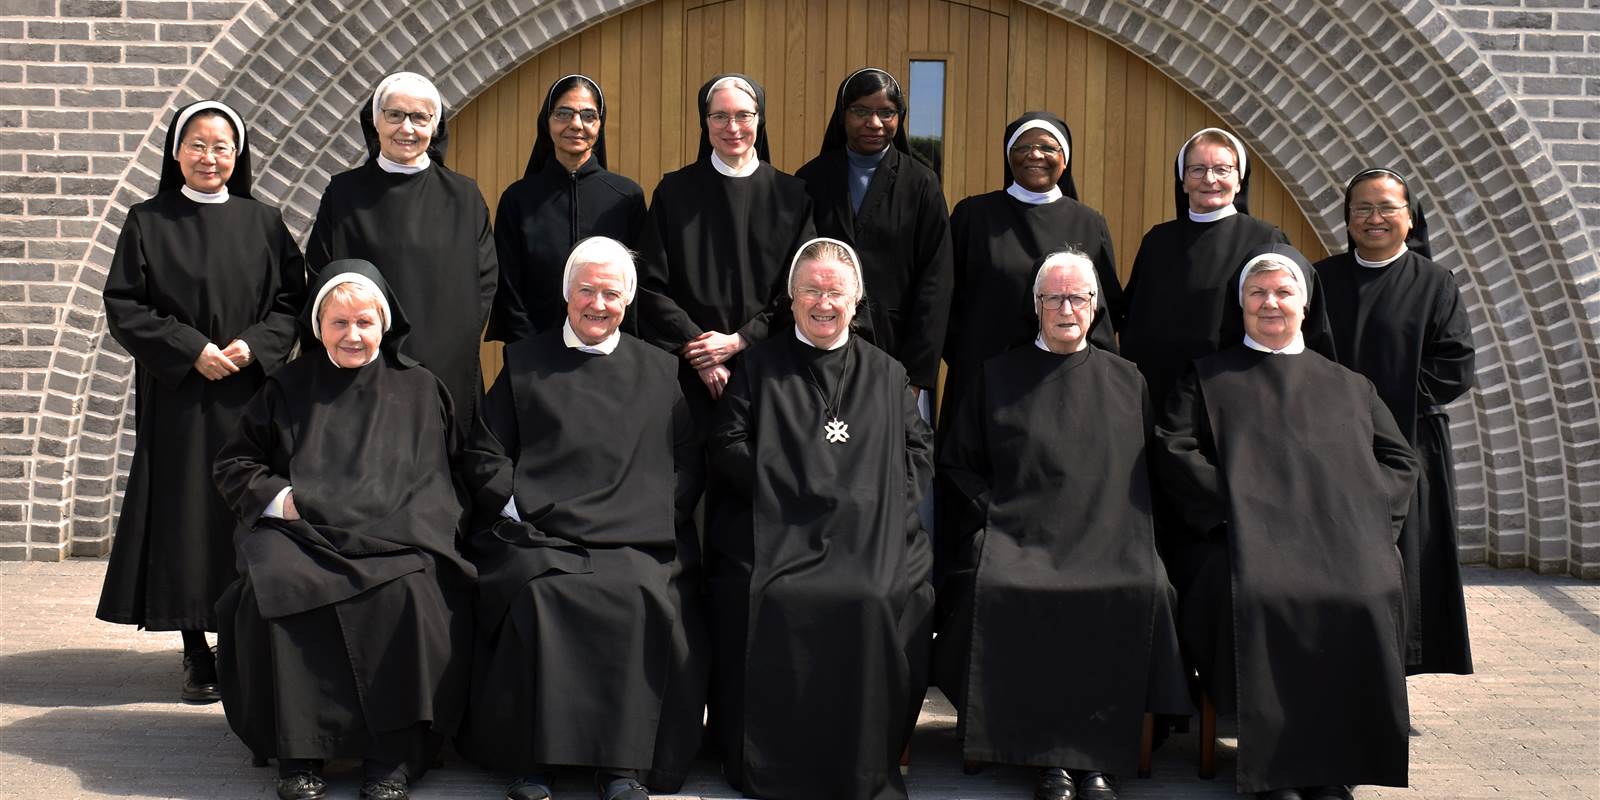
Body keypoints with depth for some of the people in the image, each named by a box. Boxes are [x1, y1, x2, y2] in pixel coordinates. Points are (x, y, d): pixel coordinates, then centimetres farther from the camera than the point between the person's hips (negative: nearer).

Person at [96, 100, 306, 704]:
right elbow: (123, 308, -1)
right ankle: (197, 653, 7)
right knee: (185, 513, -1)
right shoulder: (148, 223, 3)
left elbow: (291, 302, 6)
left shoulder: (264, 223, 7)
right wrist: (191, 349, -12)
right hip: (176, 397, -1)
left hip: (249, 394, 1)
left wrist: (253, 346, -11)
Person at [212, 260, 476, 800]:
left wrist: (401, 524, -1)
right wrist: (278, 495, -1)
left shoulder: (419, 389, 16)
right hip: (302, 532, 1)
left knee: (408, 593, -35)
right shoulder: (289, 387, 17)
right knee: (276, 590, -33)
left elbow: (441, 477, 18)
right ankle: (298, 751, -23)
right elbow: (232, 465, 19)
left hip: (395, 541, -1)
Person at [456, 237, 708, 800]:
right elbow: (485, 456, 14)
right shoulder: (524, 363, 20)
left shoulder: (662, 373, 21)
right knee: (541, 595, -32)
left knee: (645, 597, -31)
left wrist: (652, 517, -1)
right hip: (540, 538, 0)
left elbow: (688, 465, 16)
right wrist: (518, 510, -2)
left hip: (638, 542, 0)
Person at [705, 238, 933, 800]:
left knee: (885, 601, -29)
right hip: (778, 533, -1)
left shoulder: (887, 375, 21)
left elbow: (917, 449, 16)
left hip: (873, 535, 1)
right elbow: (726, 445, 6)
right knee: (761, 598, -31)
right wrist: (793, 485, -7)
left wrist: (876, 496, -2)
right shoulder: (759, 366, 15)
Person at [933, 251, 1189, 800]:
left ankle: (1100, 755, -20)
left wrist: (1117, 524, -1)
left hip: (1110, 537, 1)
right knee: (997, 587, -33)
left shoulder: (1126, 380, 18)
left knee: (1139, 592, -32)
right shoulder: (997, 377, 15)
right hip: (1019, 535, 0)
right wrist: (997, 509, -3)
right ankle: (1051, 756, -21)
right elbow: (957, 467, 14)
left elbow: (1147, 474, 17)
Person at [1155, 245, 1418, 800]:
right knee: (1255, 594, -36)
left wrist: (1351, 510, 0)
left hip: (1341, 539, 2)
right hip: (1246, 538, -2)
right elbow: (1173, 450, 5)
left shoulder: (1348, 386, 25)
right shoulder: (1207, 378, 19)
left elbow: (1399, 461, 19)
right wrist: (1238, 505, -9)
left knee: (1368, 596, -32)